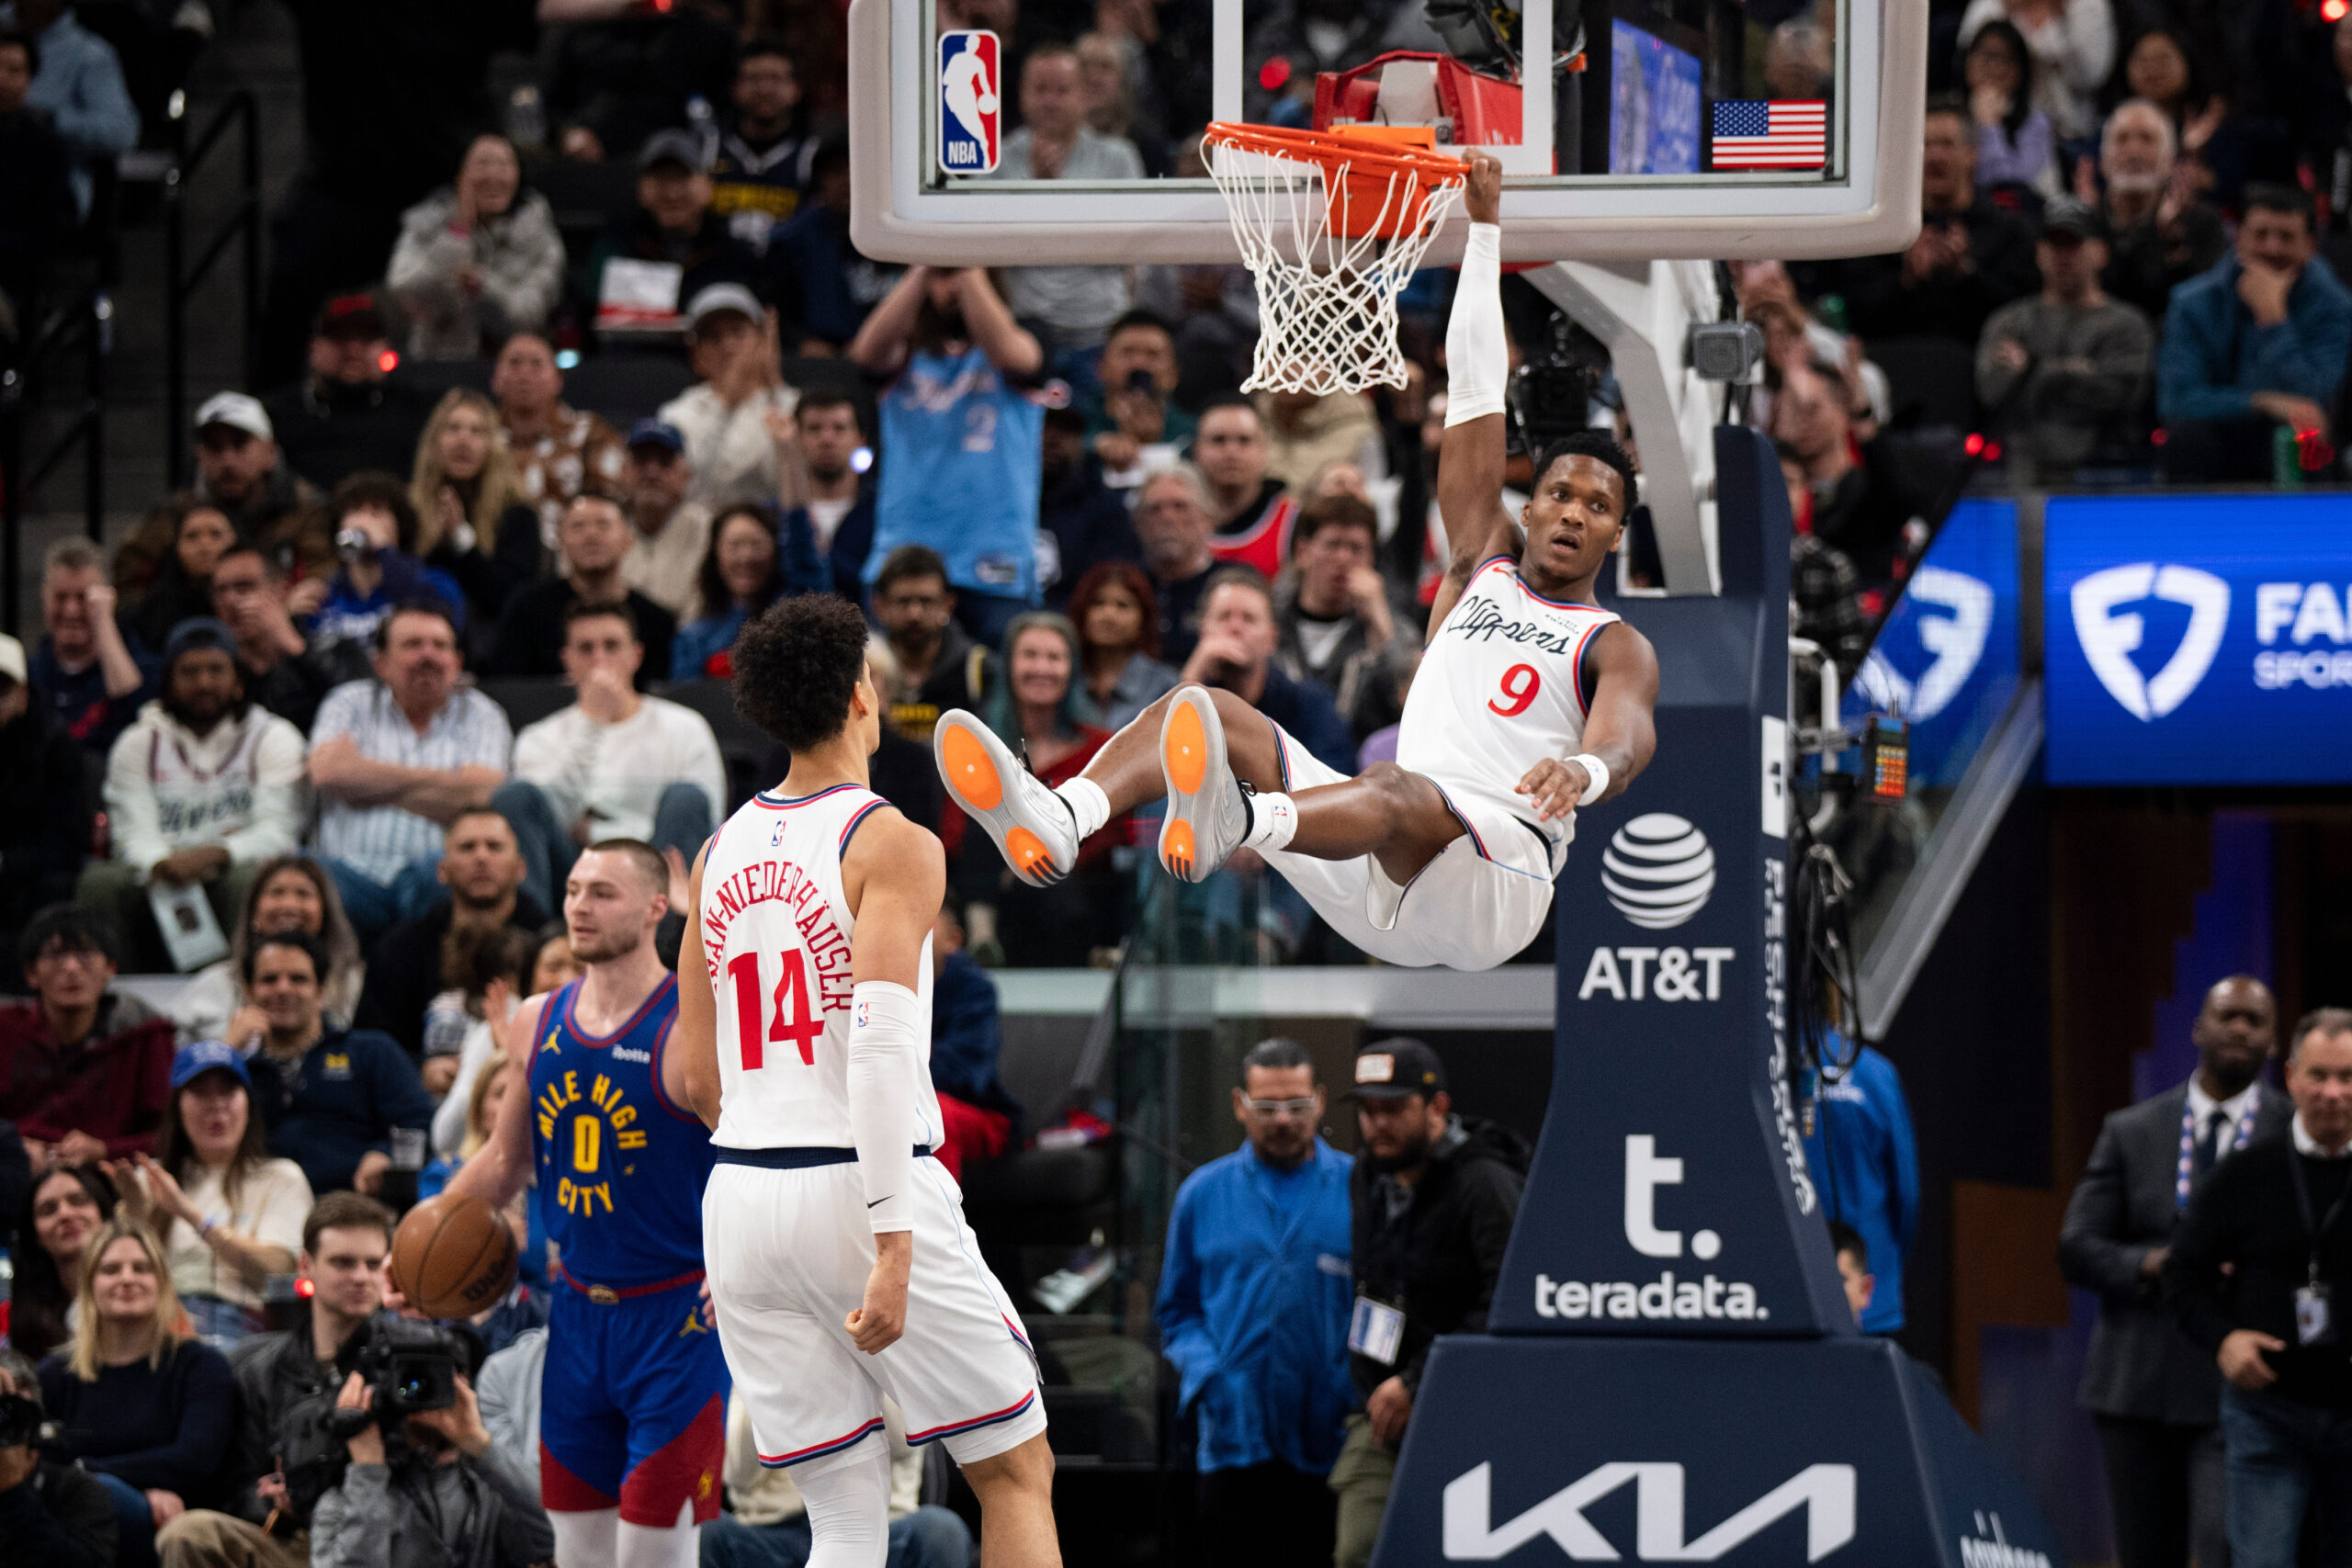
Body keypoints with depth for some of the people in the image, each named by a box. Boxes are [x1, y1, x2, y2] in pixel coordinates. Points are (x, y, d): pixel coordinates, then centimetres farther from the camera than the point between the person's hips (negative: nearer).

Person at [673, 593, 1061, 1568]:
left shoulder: (719, 857, 11)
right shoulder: (891, 846, -8)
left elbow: (693, 1081, 14)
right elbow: (879, 1049, -19)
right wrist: (893, 1244, -22)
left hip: (741, 1196, 6)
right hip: (859, 1193, -6)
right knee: (1016, 1473, 7)